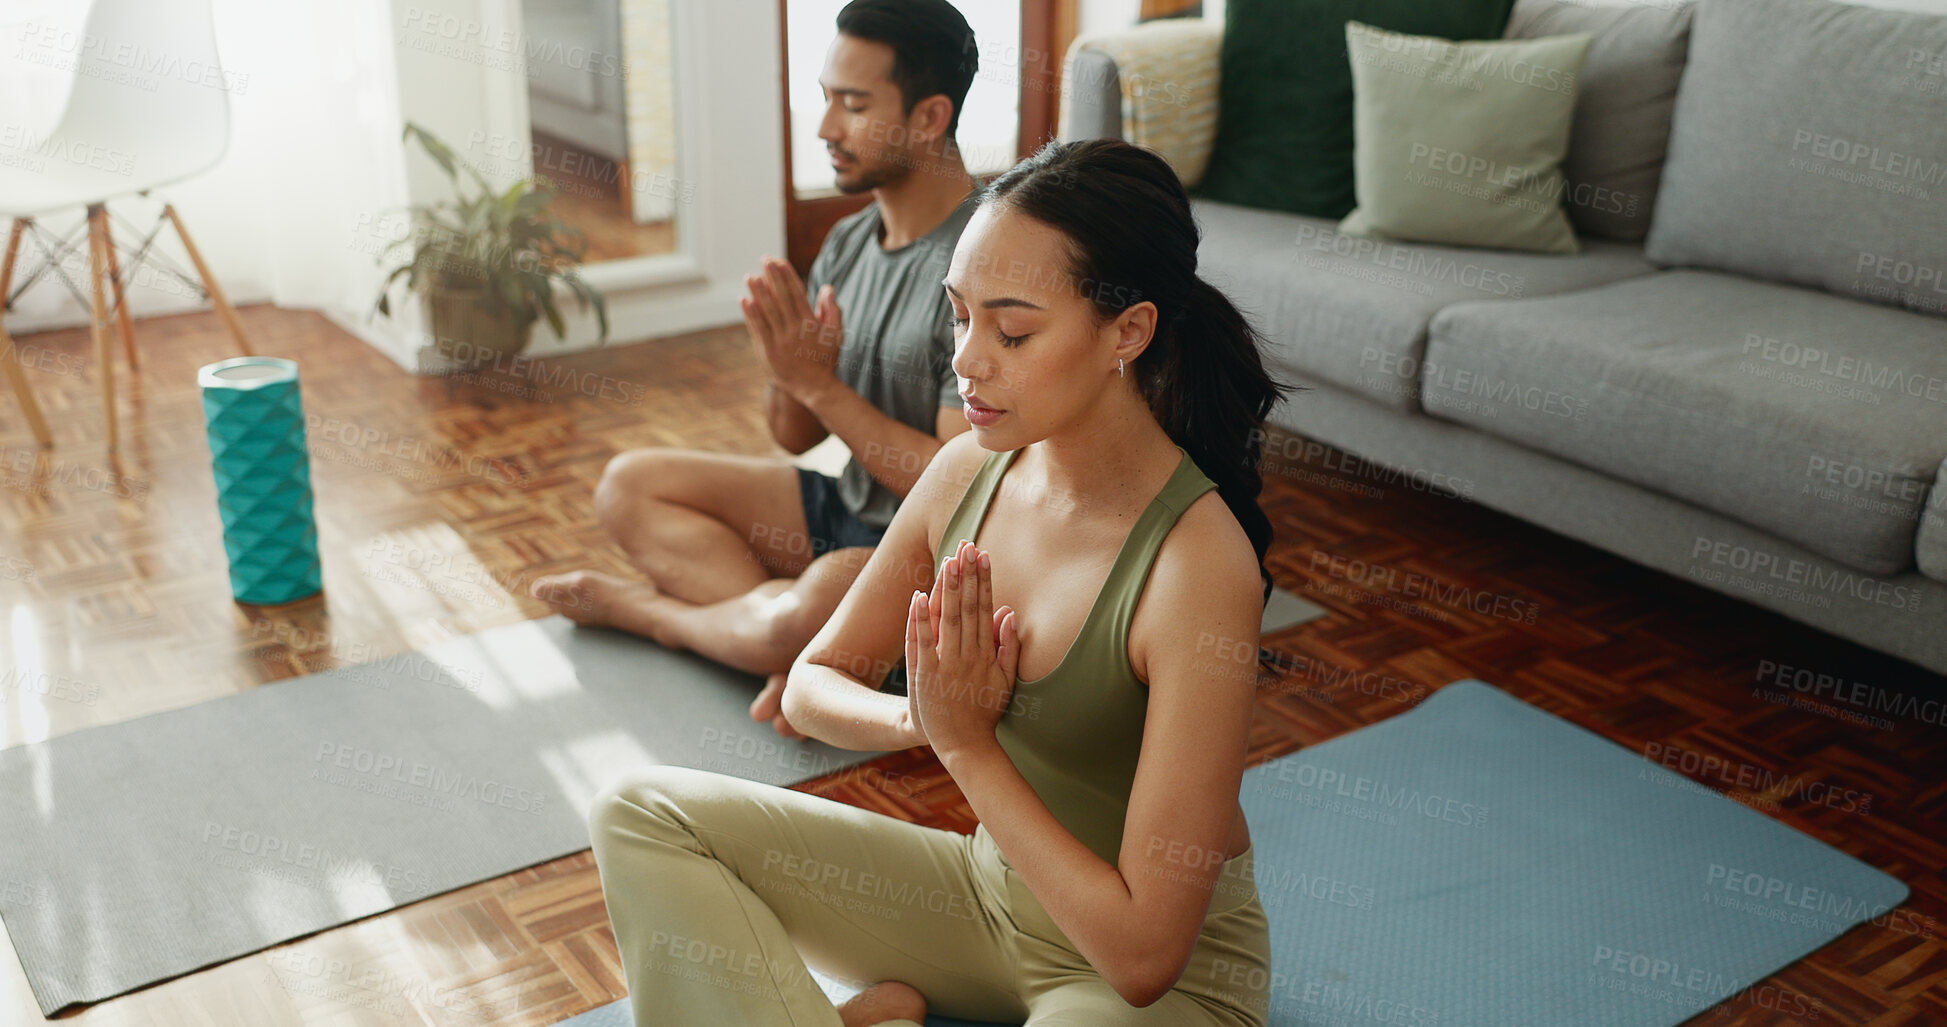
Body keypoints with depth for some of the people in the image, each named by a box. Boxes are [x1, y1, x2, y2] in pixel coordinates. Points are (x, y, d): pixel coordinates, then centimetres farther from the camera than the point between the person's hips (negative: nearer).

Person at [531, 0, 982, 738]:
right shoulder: (849, 242, 4)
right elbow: (795, 435, 8)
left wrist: (819, 383, -22)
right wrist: (787, 371, -16)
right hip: (847, 507, 9)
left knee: (798, 621, -37)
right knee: (629, 485, 3)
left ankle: (644, 610, -2)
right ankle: (811, 651, -16)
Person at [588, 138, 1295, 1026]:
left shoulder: (1196, 561, -27)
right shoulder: (969, 472, -8)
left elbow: (1146, 951, -26)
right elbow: (809, 686, 5)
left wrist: (968, 744, -22)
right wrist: (919, 719, -17)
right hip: (990, 883, 6)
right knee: (642, 814, -3)